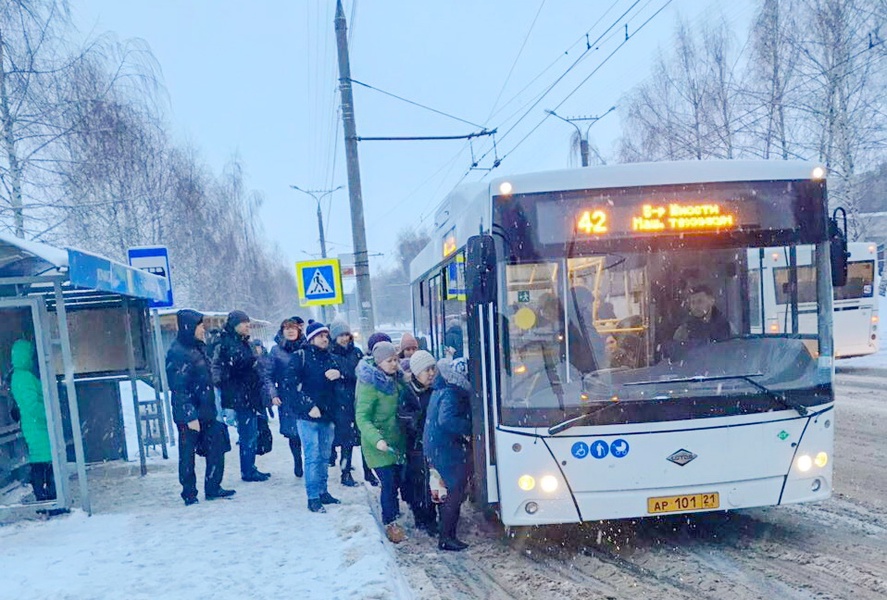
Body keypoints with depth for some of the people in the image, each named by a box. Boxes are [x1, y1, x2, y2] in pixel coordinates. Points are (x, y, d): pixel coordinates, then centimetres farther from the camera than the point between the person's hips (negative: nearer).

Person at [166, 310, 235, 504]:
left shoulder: (199, 348, 11)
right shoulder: (177, 353, -15)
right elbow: (178, 388, -18)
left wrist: (213, 407, 18)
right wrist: (190, 416, -20)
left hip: (207, 411, 8)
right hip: (189, 414, -8)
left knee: (217, 447, 8)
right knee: (188, 454, 5)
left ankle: (213, 488, 19)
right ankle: (189, 494, 17)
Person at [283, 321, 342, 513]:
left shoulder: (329, 357, 13)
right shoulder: (300, 356, -5)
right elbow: (289, 385, -12)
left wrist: (339, 374, -7)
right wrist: (308, 406, -16)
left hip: (327, 416, 6)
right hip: (308, 417, -6)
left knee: (324, 457, 13)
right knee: (312, 457, -5)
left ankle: (323, 491, 24)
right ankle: (313, 498, 1)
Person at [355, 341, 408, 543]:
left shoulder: (397, 379, 6)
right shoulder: (370, 384, -17)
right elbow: (362, 417, -20)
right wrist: (376, 439, -32)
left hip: (397, 440, 7)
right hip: (379, 443, -7)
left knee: (397, 479, 11)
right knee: (388, 482, -5)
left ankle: (393, 514, 32)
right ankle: (390, 523, 10)